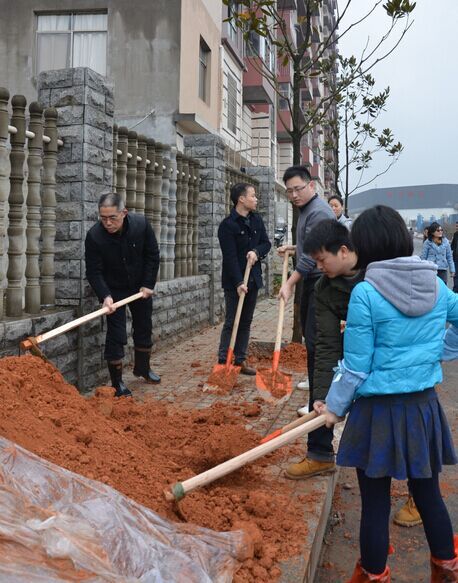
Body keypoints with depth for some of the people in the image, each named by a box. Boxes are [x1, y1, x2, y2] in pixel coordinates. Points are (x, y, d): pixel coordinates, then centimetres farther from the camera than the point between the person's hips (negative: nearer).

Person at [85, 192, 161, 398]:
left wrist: (148, 285, -10)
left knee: (144, 329, 16)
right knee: (116, 336, -7)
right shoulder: (94, 236, -26)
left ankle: (142, 368, 37)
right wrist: (105, 296, -35)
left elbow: (152, 256, -7)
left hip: (140, 287, 3)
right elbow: (93, 272, -21)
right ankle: (117, 383, 4)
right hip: (113, 289, -3)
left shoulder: (141, 224, -20)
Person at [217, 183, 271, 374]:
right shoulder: (228, 225, -13)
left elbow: (266, 243, 10)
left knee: (246, 322, 9)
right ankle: (223, 361, 3)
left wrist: (256, 252, -12)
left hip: (253, 278, 7)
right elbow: (230, 256, -18)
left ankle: (240, 360, 17)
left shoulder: (257, 219, 8)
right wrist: (238, 283, -23)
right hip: (234, 281, -6)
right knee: (231, 322, -4)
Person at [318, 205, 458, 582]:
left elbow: (356, 365, -13)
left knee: (375, 503, 9)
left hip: (379, 411, -5)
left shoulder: (365, 292, -16)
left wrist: (335, 406, -1)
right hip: (424, 407, 6)